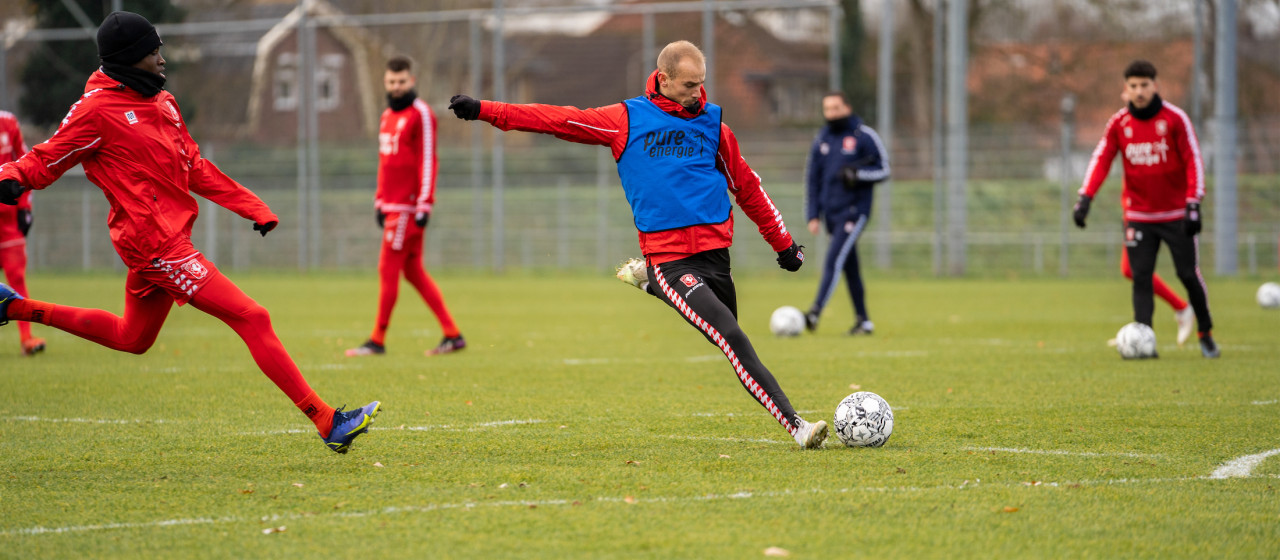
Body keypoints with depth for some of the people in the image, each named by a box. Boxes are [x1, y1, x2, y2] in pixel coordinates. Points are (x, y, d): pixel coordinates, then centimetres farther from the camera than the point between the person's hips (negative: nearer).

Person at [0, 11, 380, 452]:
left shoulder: (160, 102, 15)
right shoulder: (99, 109, -12)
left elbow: (194, 167, 21)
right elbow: (47, 160, -10)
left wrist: (253, 208, 16)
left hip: (167, 240, 10)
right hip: (157, 245, -10)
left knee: (132, 337, 26)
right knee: (252, 319, -13)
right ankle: (326, 421, -13)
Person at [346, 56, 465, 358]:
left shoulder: (420, 114, -8)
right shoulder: (388, 115, 18)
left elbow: (427, 161, -14)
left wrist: (424, 206, -19)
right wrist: (380, 201, 19)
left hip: (407, 208, -9)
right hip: (393, 207, 9)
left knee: (388, 271, -5)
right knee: (413, 272, 8)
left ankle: (378, 340, 1)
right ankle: (452, 335, 10)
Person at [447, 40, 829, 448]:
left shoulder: (712, 124, 13)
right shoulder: (626, 119, 4)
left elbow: (747, 188, 22)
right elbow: (561, 121, 4)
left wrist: (783, 243, 24)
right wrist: (486, 111, -1)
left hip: (715, 251, 5)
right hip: (668, 257, -5)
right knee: (733, 339, -19)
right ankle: (795, 426, -22)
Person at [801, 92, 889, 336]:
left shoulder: (864, 136, -3)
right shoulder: (822, 139, 13)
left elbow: (883, 170, -1)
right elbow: (813, 178, 16)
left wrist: (858, 174, -18)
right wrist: (813, 215, 10)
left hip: (855, 212, -6)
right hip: (832, 212, 6)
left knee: (834, 260, -18)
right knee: (850, 269, 9)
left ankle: (815, 313, -26)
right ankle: (863, 320, 14)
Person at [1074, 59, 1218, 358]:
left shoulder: (1175, 118, -7)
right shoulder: (1119, 123, 1)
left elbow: (1193, 161, -9)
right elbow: (1101, 159, -2)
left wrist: (1194, 204, -18)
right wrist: (1085, 197, -16)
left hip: (1177, 215, -2)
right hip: (1138, 217, 2)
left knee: (1189, 275, 1)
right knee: (1141, 278, -6)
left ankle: (1206, 335, 17)